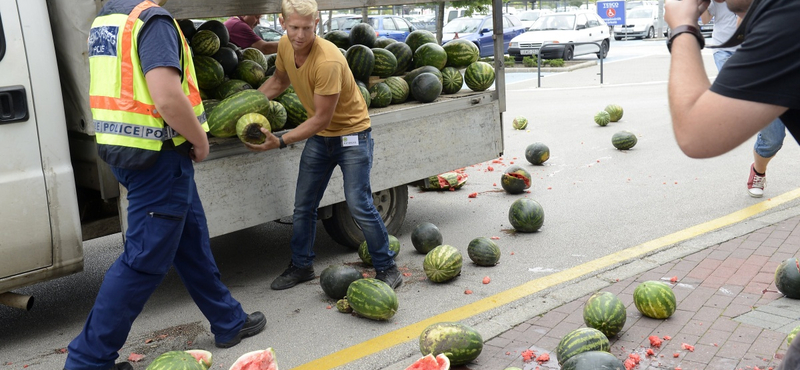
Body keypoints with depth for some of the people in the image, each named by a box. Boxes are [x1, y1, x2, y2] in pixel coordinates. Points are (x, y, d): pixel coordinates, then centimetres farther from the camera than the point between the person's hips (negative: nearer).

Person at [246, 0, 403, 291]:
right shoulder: (285, 46, -7)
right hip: (318, 136, 7)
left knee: (359, 204, -10)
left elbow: (322, 118, -26)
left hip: (351, 133, -7)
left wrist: (280, 142, -28)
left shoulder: (328, 61, -30)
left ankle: (386, 268, 6)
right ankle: (301, 266, 26)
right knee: (303, 206, 10)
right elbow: (278, 81, 15)